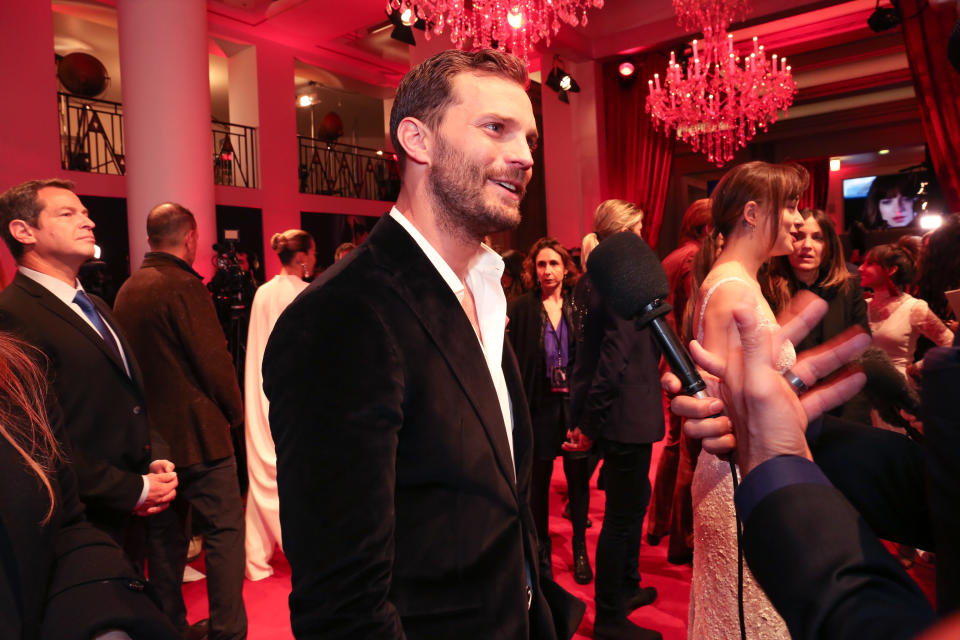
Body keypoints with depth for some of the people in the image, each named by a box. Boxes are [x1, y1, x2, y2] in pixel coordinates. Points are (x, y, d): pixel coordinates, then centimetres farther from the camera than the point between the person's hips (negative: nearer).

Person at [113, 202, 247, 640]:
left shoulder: (126, 291, 9)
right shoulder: (184, 286, -16)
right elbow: (215, 361, -16)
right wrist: (234, 412, -1)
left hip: (151, 437, 8)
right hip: (197, 435, -8)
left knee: (165, 538, 17)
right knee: (224, 531, 1)